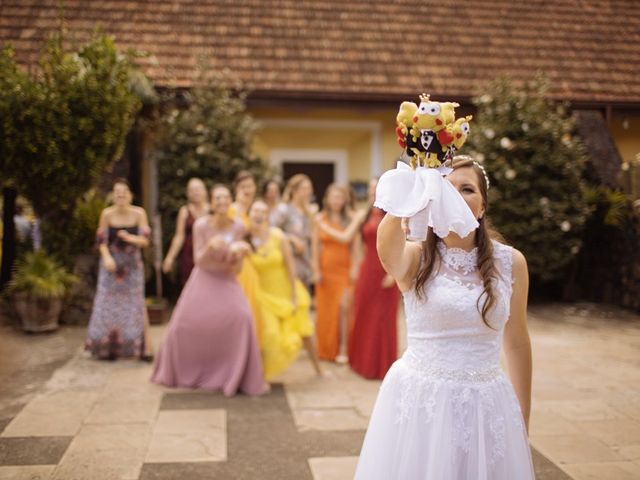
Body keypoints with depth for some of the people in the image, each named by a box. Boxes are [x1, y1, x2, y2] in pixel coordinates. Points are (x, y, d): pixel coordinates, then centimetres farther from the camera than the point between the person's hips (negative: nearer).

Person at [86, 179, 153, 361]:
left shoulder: (139, 213, -10)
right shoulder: (107, 214, -10)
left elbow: (145, 240, -10)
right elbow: (102, 241, -5)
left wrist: (130, 238, -30)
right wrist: (106, 257, -22)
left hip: (132, 264, 0)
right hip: (112, 262, 1)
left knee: (135, 303, -3)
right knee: (109, 303, 3)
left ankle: (142, 347, 4)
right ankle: (110, 347, 17)